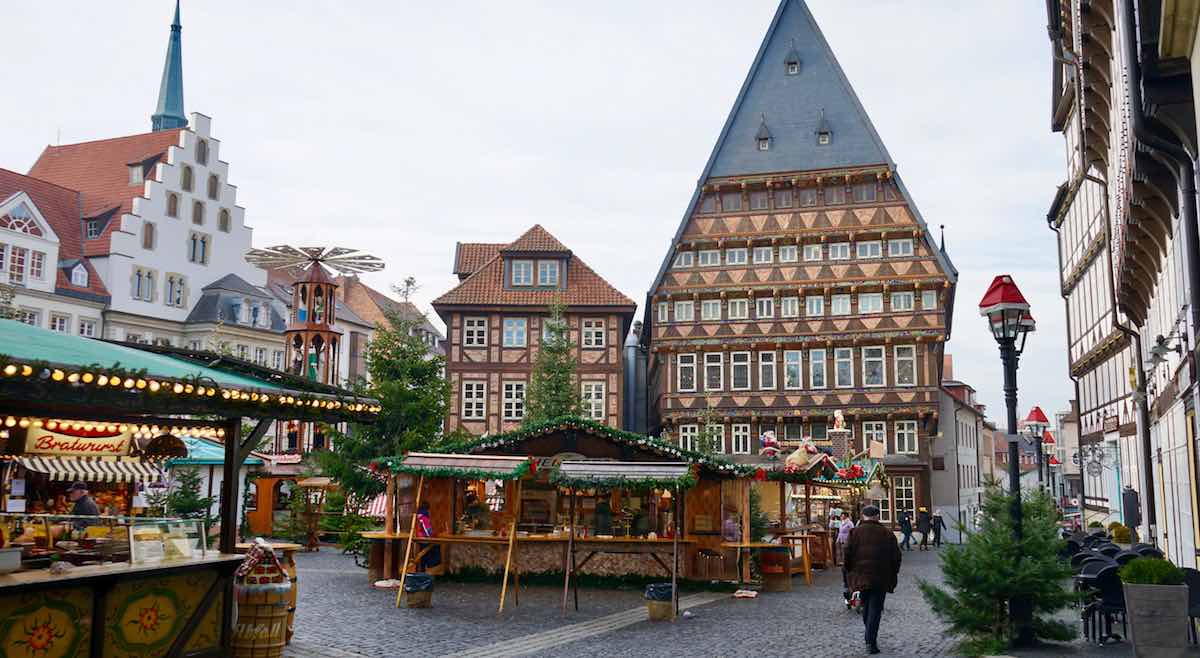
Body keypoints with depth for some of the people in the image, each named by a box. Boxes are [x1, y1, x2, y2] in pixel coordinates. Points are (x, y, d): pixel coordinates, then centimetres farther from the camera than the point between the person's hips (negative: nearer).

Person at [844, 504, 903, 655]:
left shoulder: (855, 532, -3)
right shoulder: (887, 534, 0)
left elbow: (848, 555, -5)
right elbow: (896, 557, 4)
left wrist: (850, 573, 9)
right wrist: (892, 576, 16)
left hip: (860, 576, 1)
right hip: (881, 579, -1)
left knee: (866, 606, 19)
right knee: (875, 609, 0)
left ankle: (869, 635, 32)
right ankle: (871, 641, -7)